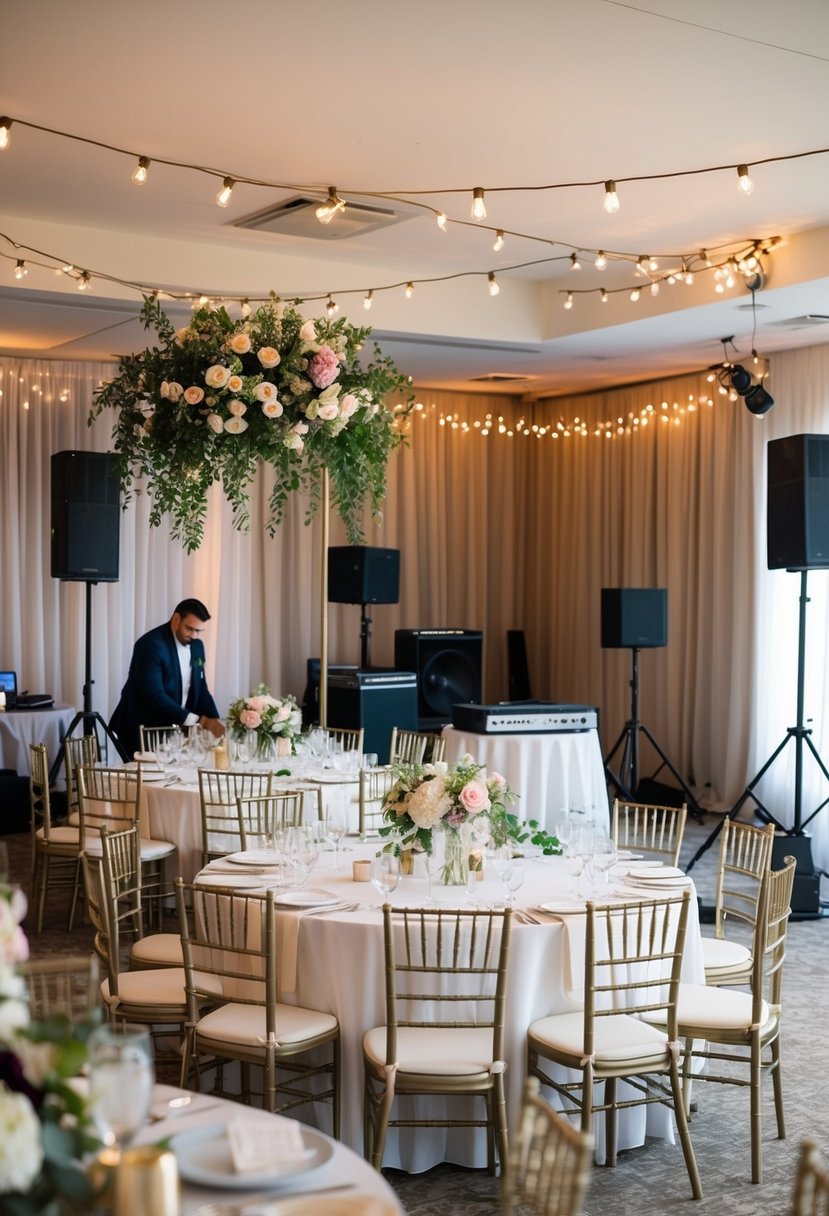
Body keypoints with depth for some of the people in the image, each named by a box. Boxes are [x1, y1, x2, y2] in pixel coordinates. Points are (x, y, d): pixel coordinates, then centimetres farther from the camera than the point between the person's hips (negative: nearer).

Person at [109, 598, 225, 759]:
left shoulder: (196, 646, 6)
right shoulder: (150, 645, -19)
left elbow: (200, 689, 10)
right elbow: (155, 696, -26)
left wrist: (214, 721, -8)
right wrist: (196, 720, -29)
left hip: (174, 730, 7)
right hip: (142, 731, -7)